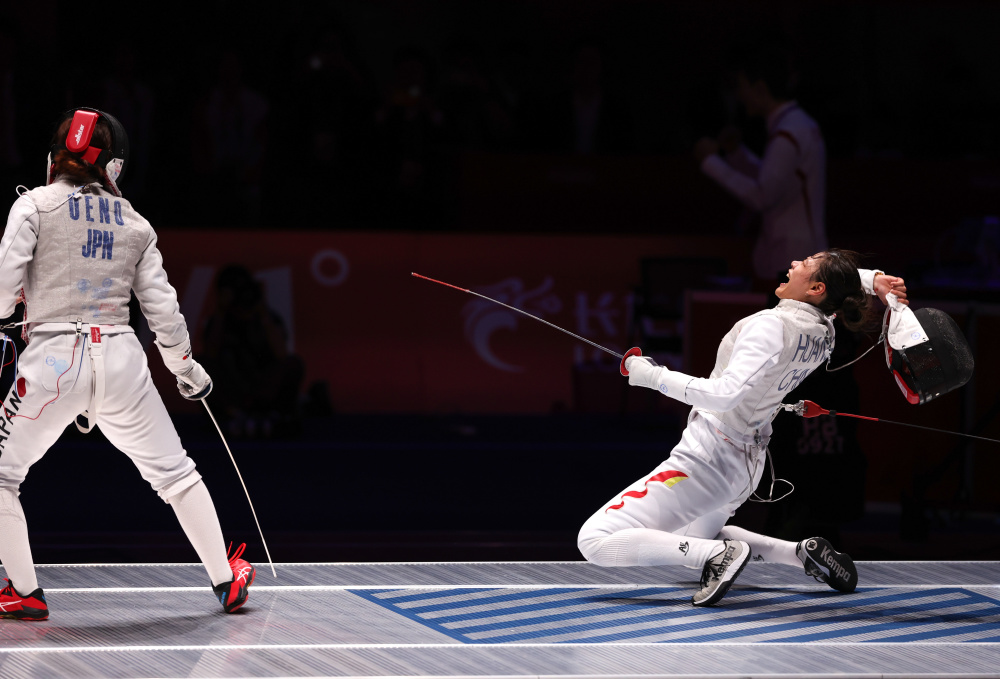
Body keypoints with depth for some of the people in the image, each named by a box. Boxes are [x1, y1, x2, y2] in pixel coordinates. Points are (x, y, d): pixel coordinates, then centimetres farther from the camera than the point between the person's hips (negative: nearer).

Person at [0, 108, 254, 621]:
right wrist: (186, 369, 24)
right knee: (174, 472, 17)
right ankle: (226, 583, 21)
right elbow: (162, 307, 10)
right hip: (120, 359, 3)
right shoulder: (134, 222, 9)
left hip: (53, 358, -3)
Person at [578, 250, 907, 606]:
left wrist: (654, 376, -27)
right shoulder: (823, 333, 0)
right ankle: (805, 553, 18)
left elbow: (725, 395, -35)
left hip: (707, 464, -9)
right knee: (694, 538, 36)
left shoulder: (772, 326, -23)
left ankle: (719, 555, -16)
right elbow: (851, 282, 20)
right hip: (747, 464, 9)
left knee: (594, 541, -10)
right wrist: (875, 281, -1)